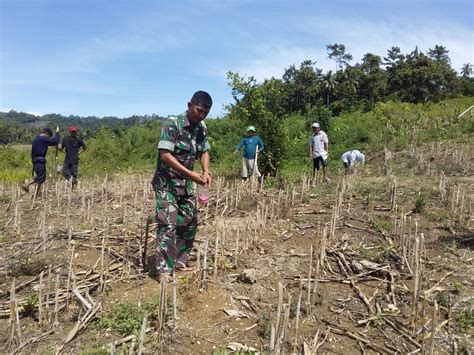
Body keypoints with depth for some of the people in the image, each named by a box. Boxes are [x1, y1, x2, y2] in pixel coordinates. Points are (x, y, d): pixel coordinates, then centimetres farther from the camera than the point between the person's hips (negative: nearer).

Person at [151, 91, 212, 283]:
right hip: (166, 183, -7)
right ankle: (164, 270, 0)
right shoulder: (172, 124, -18)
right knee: (168, 224, -10)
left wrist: (206, 171, -10)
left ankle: (180, 262, 24)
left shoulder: (202, 129, 3)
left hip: (186, 184, 7)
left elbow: (204, 151, 11)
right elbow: (165, 154, -23)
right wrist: (191, 174, -26)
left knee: (190, 223, 9)